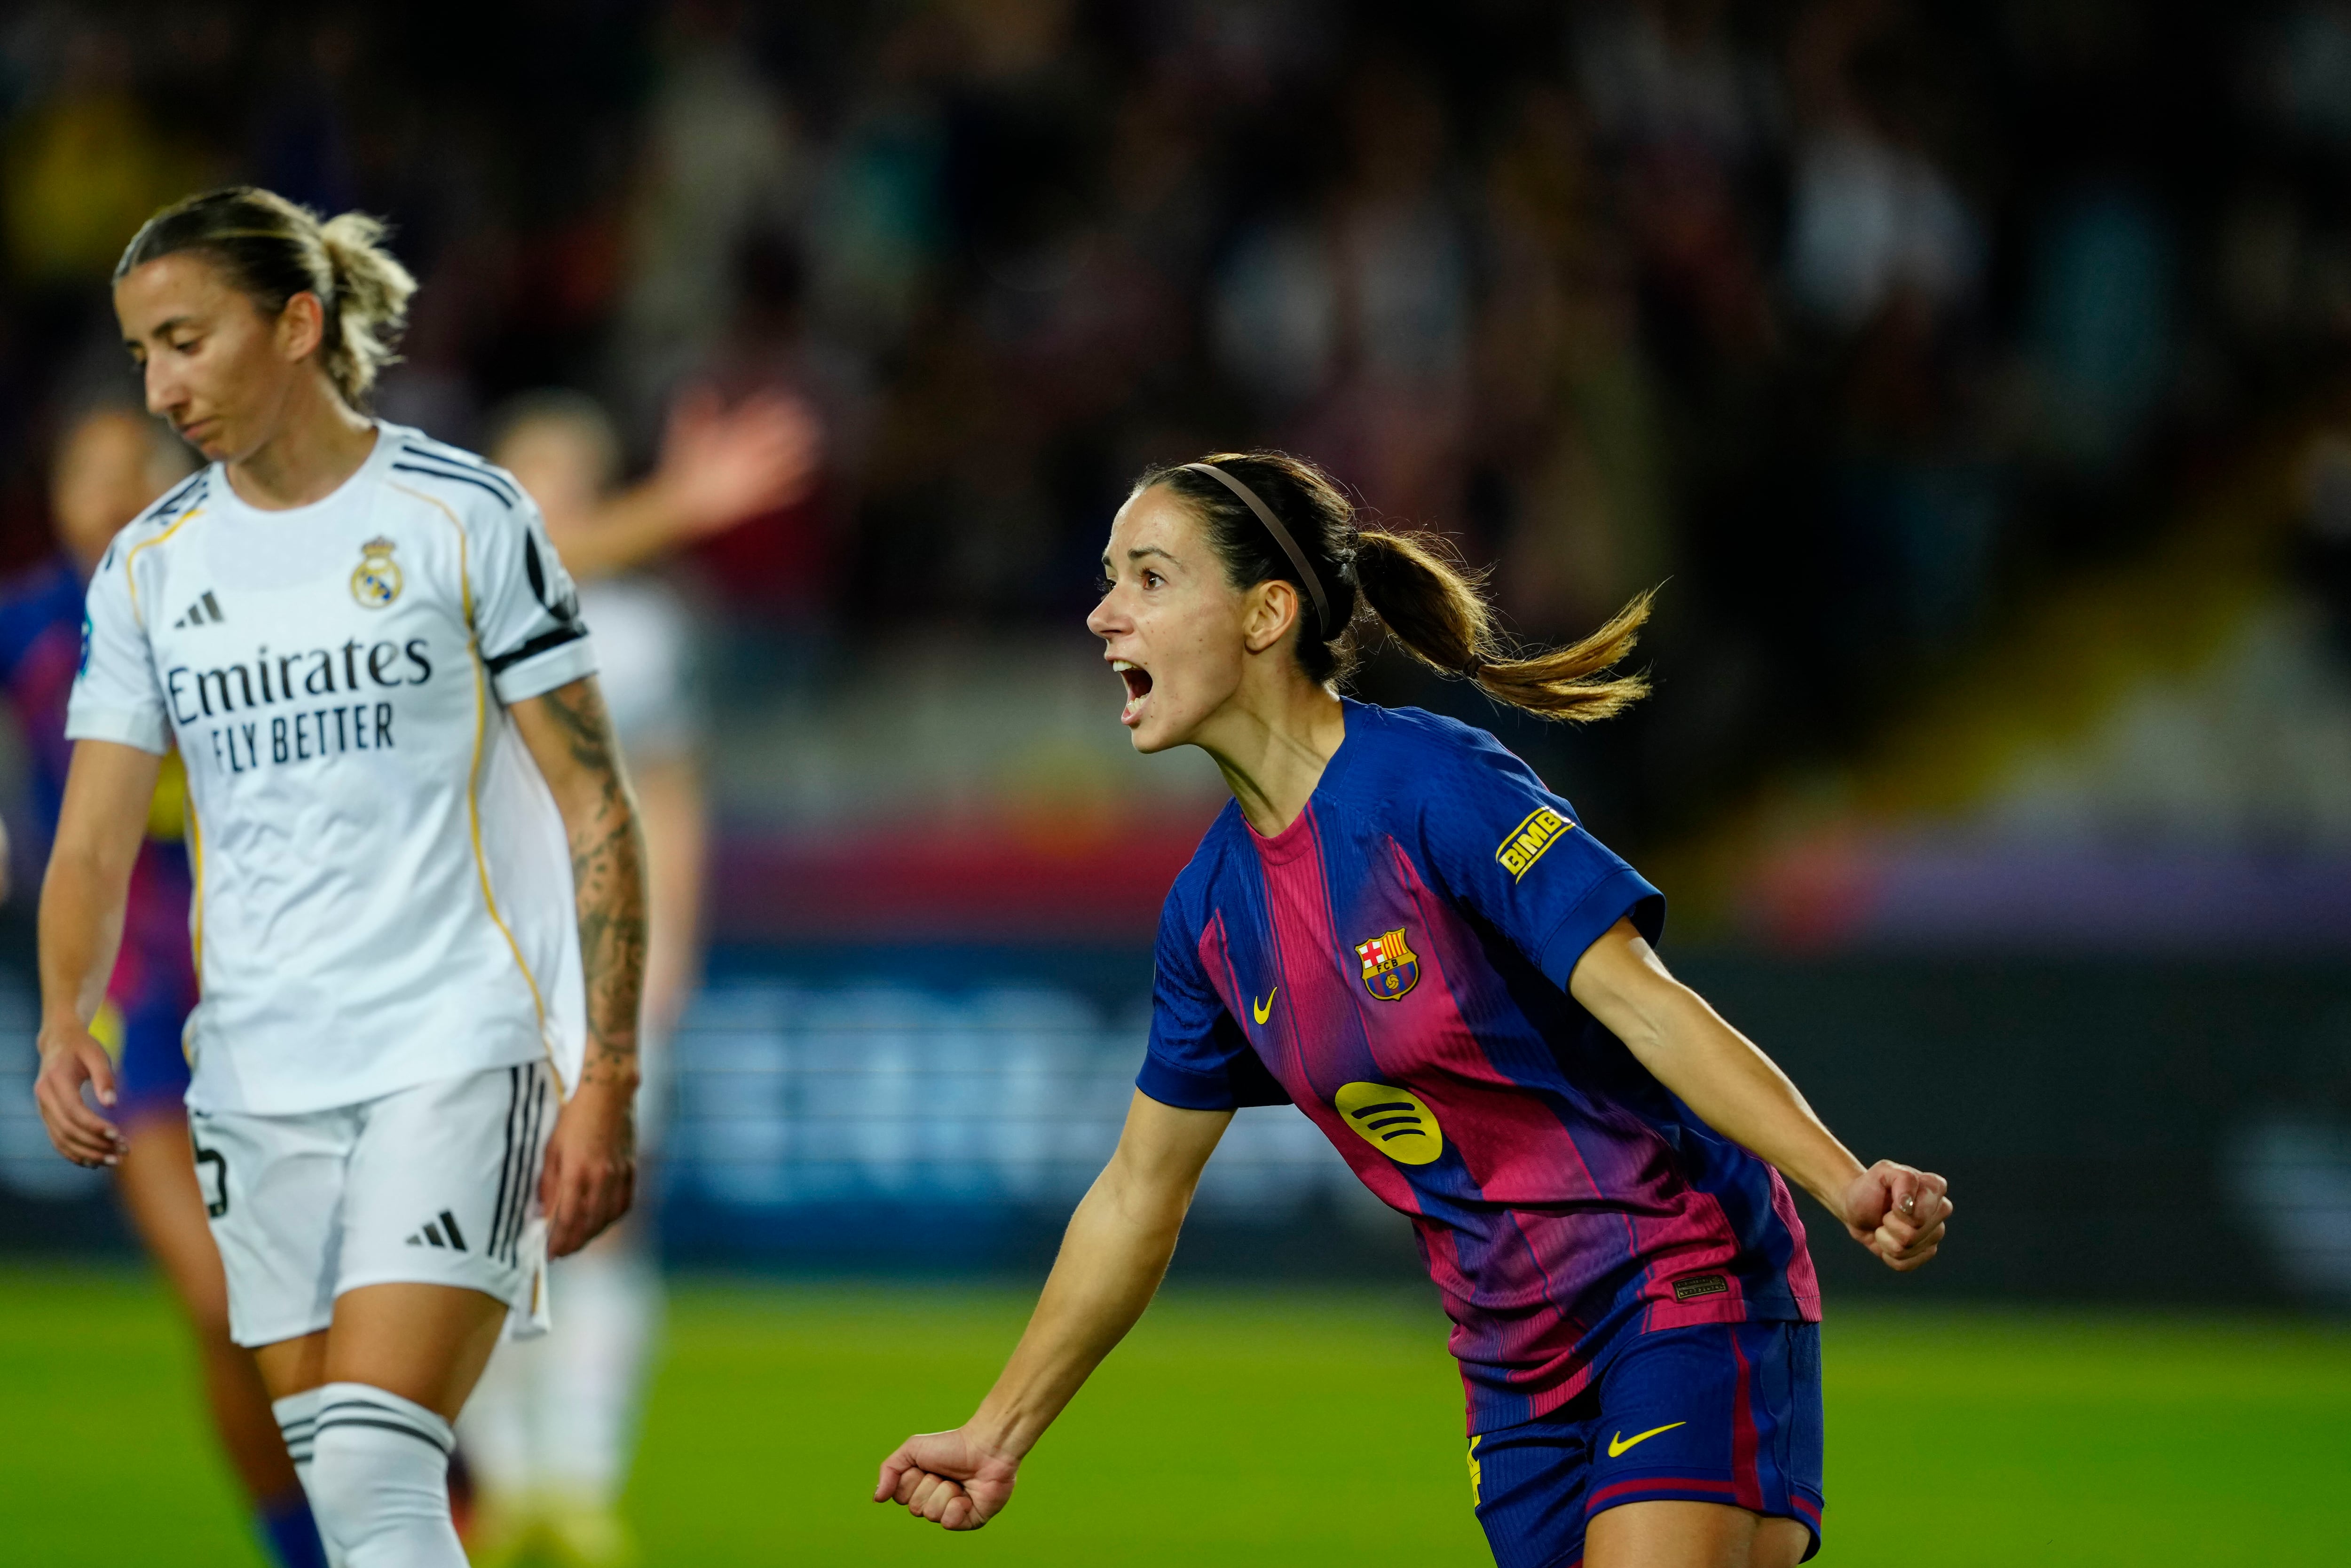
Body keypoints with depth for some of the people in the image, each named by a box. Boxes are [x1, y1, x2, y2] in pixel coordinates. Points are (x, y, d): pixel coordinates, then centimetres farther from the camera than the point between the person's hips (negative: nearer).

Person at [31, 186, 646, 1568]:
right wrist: (66, 1022, -13)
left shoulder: (465, 517, -3)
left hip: (459, 1053, -5)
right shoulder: (150, 565, 9)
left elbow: (596, 808, -3)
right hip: (258, 1079, 5)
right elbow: (95, 842, 7)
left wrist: (607, 1083, -9)